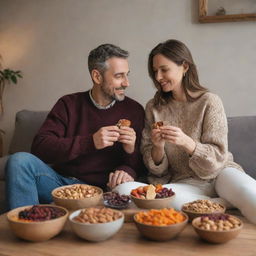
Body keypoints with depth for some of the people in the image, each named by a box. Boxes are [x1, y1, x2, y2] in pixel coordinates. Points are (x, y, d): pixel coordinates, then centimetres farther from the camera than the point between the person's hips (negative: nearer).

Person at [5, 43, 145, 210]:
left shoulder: (134, 110, 4)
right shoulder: (69, 104, 5)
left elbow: (138, 165, 6)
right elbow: (39, 147, -8)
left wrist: (128, 168, -19)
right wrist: (90, 143, -19)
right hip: (60, 181, 0)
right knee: (20, 160, -24)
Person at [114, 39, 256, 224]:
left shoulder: (209, 102, -2)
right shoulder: (153, 107, 6)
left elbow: (217, 158, -5)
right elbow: (156, 169, 6)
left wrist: (186, 142, -24)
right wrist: (158, 147, -17)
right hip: (184, 183, 5)